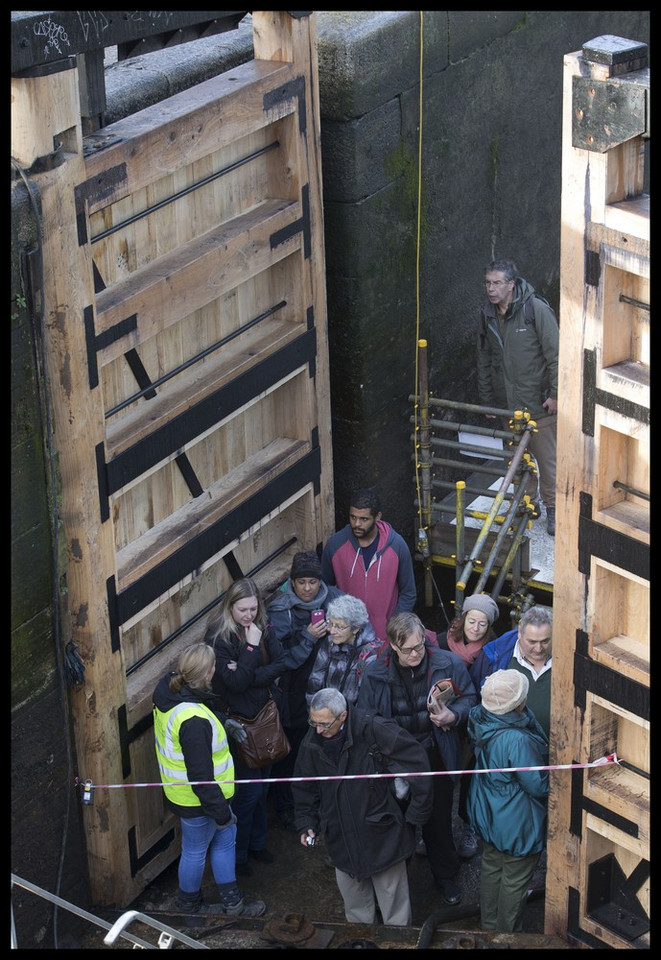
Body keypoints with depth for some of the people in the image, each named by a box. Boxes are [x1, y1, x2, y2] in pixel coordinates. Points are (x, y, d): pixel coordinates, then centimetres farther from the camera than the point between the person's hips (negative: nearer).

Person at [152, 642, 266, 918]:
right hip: (195, 801, -9)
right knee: (195, 851, 16)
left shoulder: (170, 689, -9)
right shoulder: (193, 721, -38)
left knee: (225, 837, 24)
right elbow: (200, 776, -30)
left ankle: (231, 900, 40)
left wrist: (222, 722, 16)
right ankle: (189, 904, 41)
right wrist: (221, 812, -19)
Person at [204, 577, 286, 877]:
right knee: (249, 790, -1)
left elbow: (279, 665, -8)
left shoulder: (263, 628, -1)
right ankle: (237, 854, 16)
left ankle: (257, 843, 36)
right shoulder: (218, 637, -19)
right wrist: (252, 647, -26)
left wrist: (248, 675, -20)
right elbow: (235, 682, -24)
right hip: (239, 720, -6)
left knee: (263, 784, 17)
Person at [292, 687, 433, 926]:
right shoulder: (312, 743, -5)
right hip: (342, 839, 4)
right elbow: (304, 787, 11)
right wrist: (307, 823, 1)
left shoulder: (374, 730, -22)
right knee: (355, 906, 17)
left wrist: (417, 813, -12)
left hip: (382, 833, -4)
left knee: (394, 903, 9)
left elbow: (416, 760, -17)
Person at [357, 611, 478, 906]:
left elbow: (469, 699, -1)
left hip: (436, 756, 0)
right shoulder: (374, 673, -12)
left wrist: (453, 716, -22)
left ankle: (446, 876, 37)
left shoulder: (448, 664, -13)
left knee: (439, 818, 15)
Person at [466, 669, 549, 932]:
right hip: (515, 822, -7)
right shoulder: (517, 740, -37)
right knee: (514, 880, 15)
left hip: (486, 813, 8)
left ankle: (488, 925, 46)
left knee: (491, 866, 27)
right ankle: (507, 935, 35)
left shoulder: (479, 721, -15)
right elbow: (537, 786, -24)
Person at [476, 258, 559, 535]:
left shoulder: (537, 310, -15)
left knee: (547, 457, 1)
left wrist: (555, 394, -15)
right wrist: (486, 399, 15)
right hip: (508, 403, 6)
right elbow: (484, 360, 14)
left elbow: (555, 354, -13)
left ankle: (553, 507, 15)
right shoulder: (487, 315, 4)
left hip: (538, 401, -5)